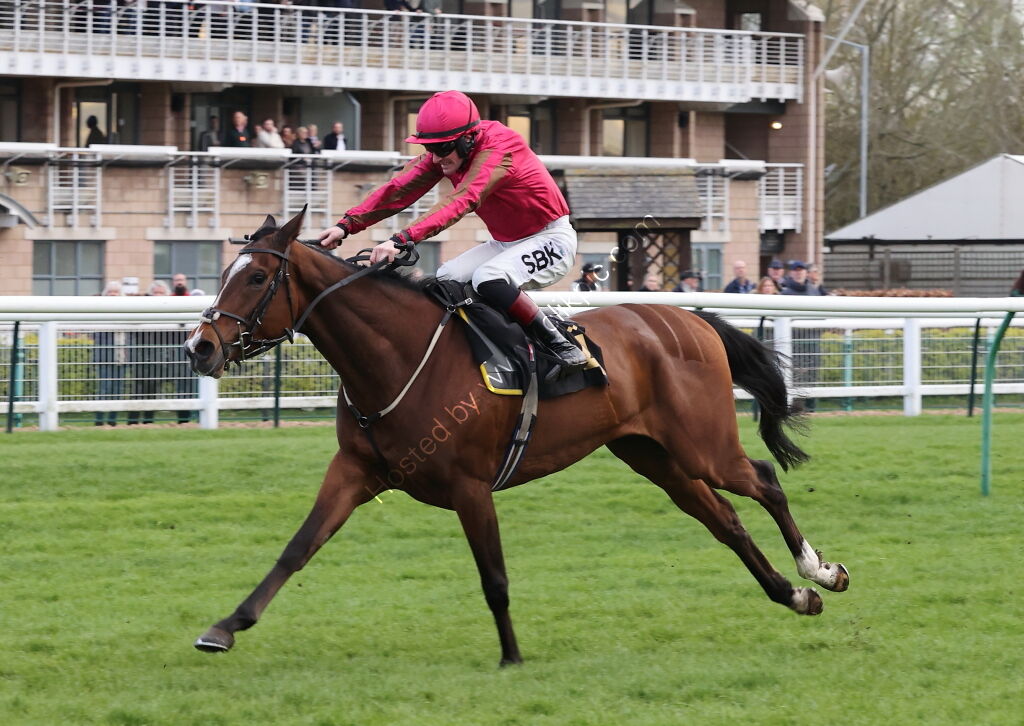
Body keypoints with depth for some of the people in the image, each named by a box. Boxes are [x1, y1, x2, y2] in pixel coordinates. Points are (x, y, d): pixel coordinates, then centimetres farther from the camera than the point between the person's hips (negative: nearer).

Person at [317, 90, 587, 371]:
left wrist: (402, 239, -52)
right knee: (446, 279, -6)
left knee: (487, 279, -30)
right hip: (506, 243, 9)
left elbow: (460, 202, -41)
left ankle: (559, 344, -20)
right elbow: (400, 189, -10)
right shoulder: (445, 150, -5)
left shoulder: (499, 150, -29)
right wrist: (347, 225, -21)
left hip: (551, 239, -9)